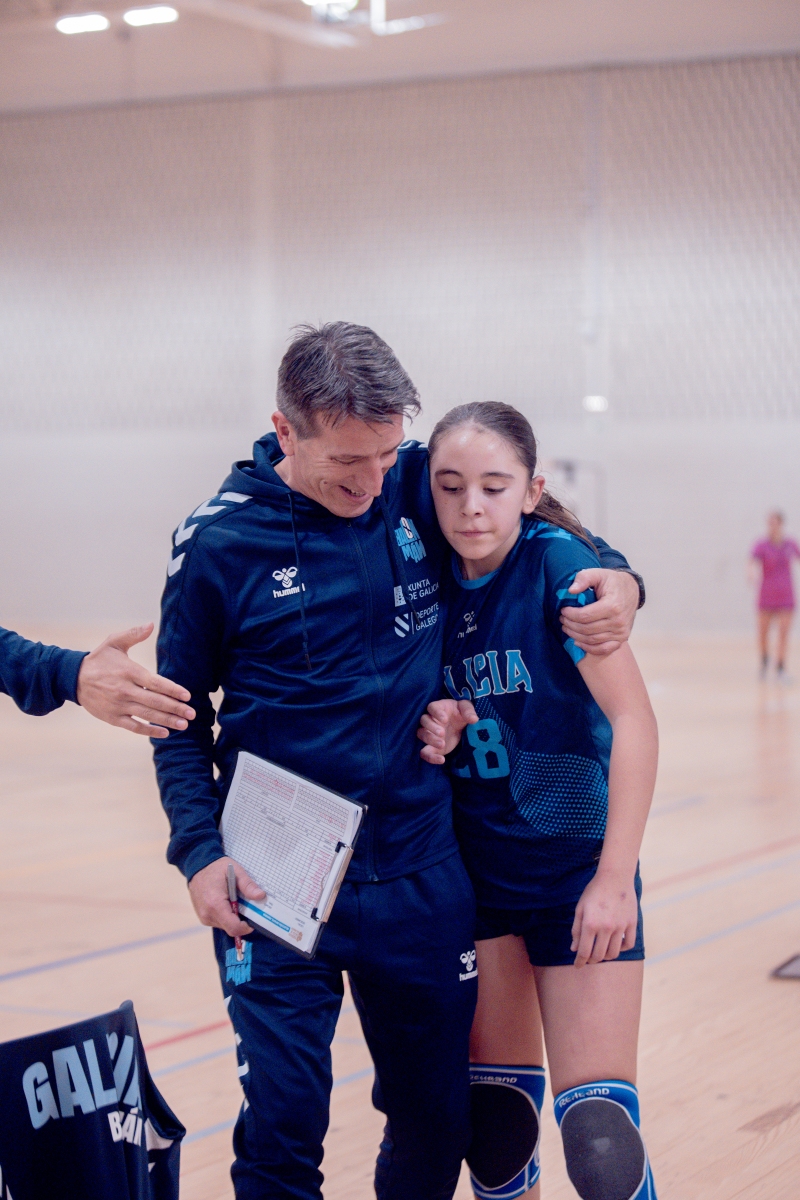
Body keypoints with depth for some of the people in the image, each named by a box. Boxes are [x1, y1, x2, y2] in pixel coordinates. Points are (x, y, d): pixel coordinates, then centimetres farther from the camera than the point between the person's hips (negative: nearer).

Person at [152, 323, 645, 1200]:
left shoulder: (419, 489, -2)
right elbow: (181, 717, 2)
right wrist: (200, 850, -11)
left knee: (436, 1125, 14)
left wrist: (615, 577, -6)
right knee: (283, 1130, -9)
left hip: (421, 871, 3)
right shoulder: (218, 542, -8)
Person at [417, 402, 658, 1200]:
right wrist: (434, 734, -11)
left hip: (575, 868, -4)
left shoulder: (557, 561, -15)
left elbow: (633, 721, -21)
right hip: (475, 869, 5)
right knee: (494, 1117, 9)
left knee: (598, 1133, -8)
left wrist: (615, 880, -25)